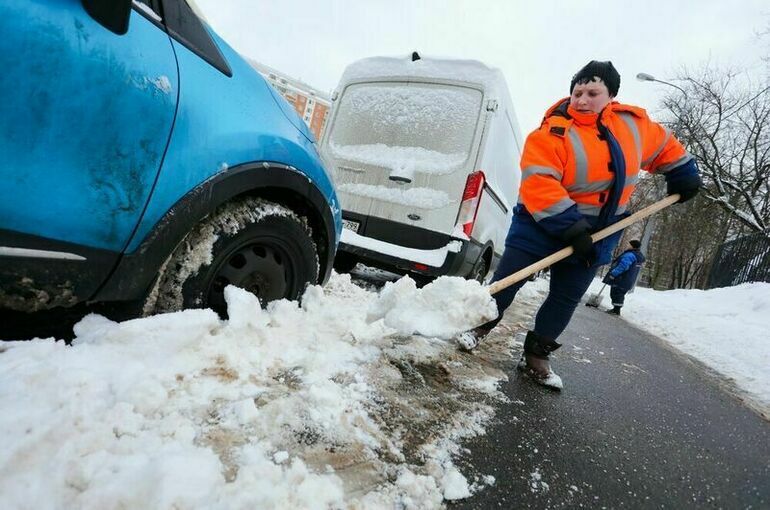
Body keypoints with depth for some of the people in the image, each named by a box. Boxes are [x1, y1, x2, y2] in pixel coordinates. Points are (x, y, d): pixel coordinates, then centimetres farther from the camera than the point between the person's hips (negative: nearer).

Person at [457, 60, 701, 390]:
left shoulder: (634, 123, 2)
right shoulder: (552, 132, -18)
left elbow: (662, 145, 23)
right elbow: (539, 186, -28)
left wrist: (683, 173, 23)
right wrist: (570, 228, -32)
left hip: (596, 233, 5)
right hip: (543, 224, -5)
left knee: (566, 299, 9)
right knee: (507, 280, -2)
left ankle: (536, 357, 22)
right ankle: (481, 326, 22)